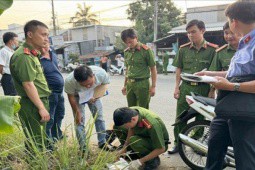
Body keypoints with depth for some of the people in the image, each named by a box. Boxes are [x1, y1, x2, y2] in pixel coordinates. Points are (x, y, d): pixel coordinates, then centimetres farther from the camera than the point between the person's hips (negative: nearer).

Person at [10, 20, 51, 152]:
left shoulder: (32, 54, 14)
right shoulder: (23, 56, -17)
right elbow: (28, 84, -22)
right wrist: (41, 108, -20)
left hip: (39, 102, 10)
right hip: (32, 105, -10)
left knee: (41, 140, 19)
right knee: (35, 143, -2)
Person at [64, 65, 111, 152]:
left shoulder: (101, 73, -37)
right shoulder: (69, 81, -39)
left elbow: (105, 84, -14)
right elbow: (71, 97, -19)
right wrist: (77, 113, -14)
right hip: (77, 96, -2)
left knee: (99, 117, 5)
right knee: (79, 121, -7)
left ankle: (102, 143, 22)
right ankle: (83, 148, 6)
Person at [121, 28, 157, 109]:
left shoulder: (146, 50, -8)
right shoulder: (126, 52, 9)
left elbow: (153, 69, -4)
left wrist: (153, 86, -7)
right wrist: (125, 85, 19)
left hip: (142, 84, -5)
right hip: (130, 84, 5)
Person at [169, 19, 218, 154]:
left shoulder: (212, 49, -3)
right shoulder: (183, 49, 5)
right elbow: (179, 69, 9)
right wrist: (177, 87, 3)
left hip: (203, 89, -2)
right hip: (186, 87, 2)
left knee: (200, 118, 10)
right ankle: (178, 143, 21)